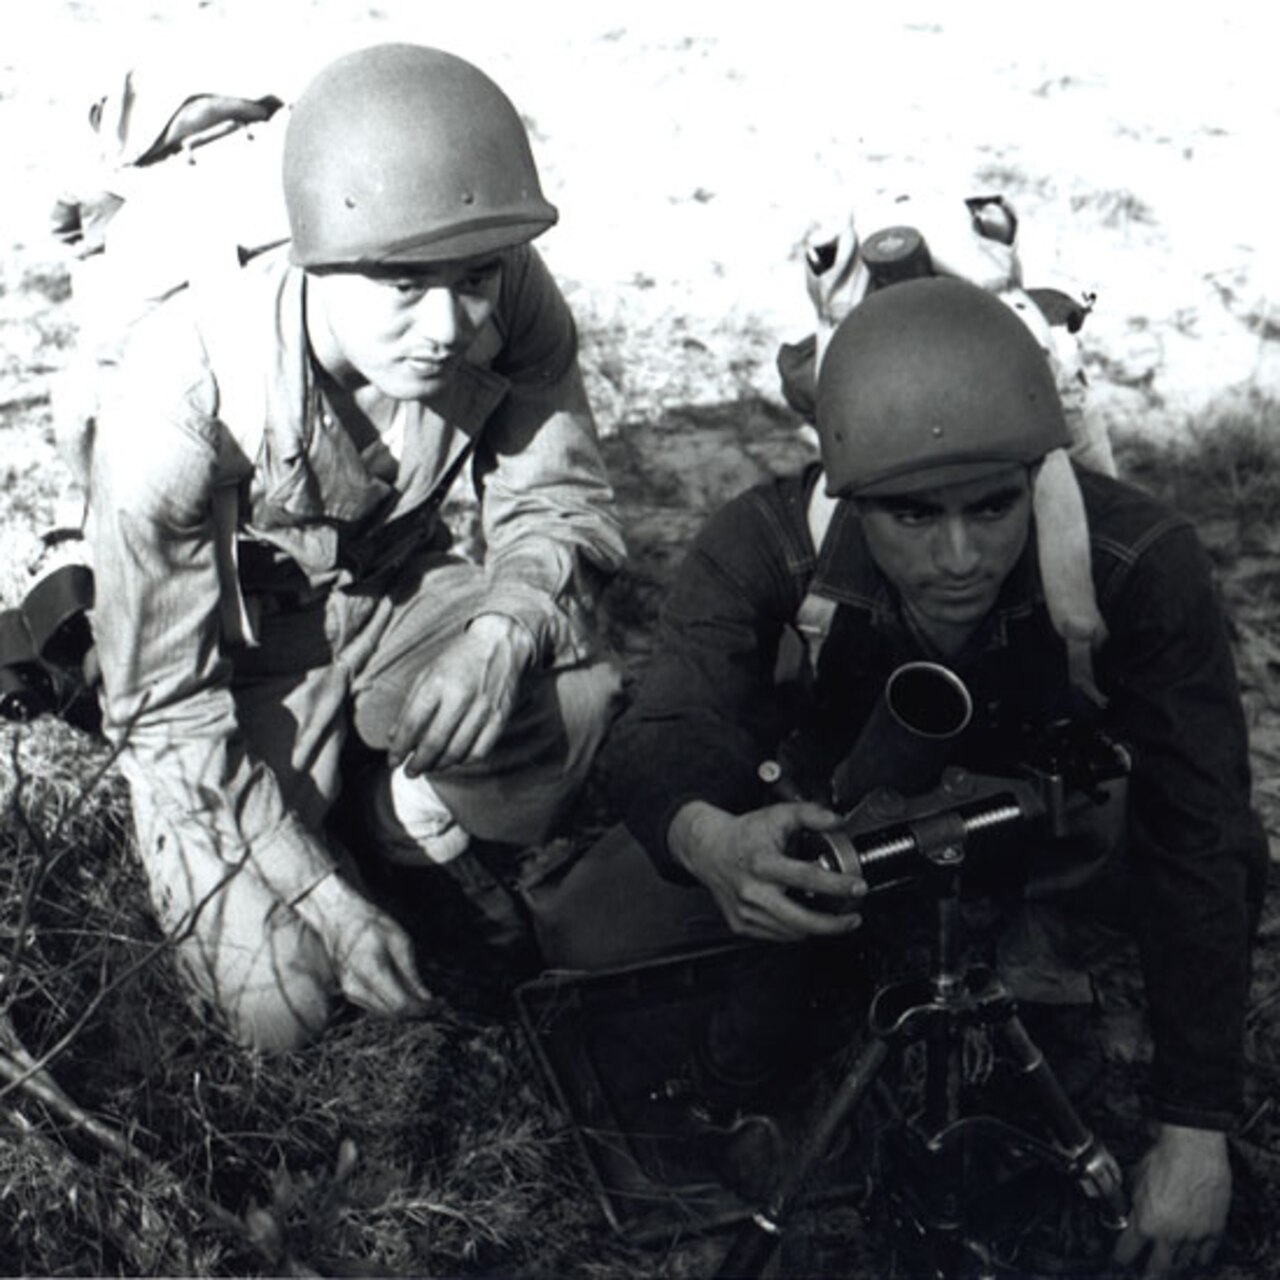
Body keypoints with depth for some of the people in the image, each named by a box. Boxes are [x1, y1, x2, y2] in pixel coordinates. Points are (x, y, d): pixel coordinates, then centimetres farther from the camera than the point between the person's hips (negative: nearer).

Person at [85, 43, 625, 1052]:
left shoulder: (509, 299, -24)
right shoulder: (182, 395, -33)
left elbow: (560, 508, -10)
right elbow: (166, 706, -24)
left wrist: (502, 629, -33)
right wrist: (325, 901, -28)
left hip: (393, 596, 3)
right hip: (229, 656, -3)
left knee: (578, 694, -27)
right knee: (283, 1005, -14)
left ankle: (407, 838, 3)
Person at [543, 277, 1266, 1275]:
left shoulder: (1138, 564, -31)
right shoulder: (765, 550, -28)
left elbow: (1201, 838, -30)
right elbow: (668, 735, -40)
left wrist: (1196, 1133, -31)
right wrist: (711, 841, -66)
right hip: (824, 834, -1)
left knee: (1221, 866, -27)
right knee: (596, 940, -21)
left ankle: (1042, 949, 3)